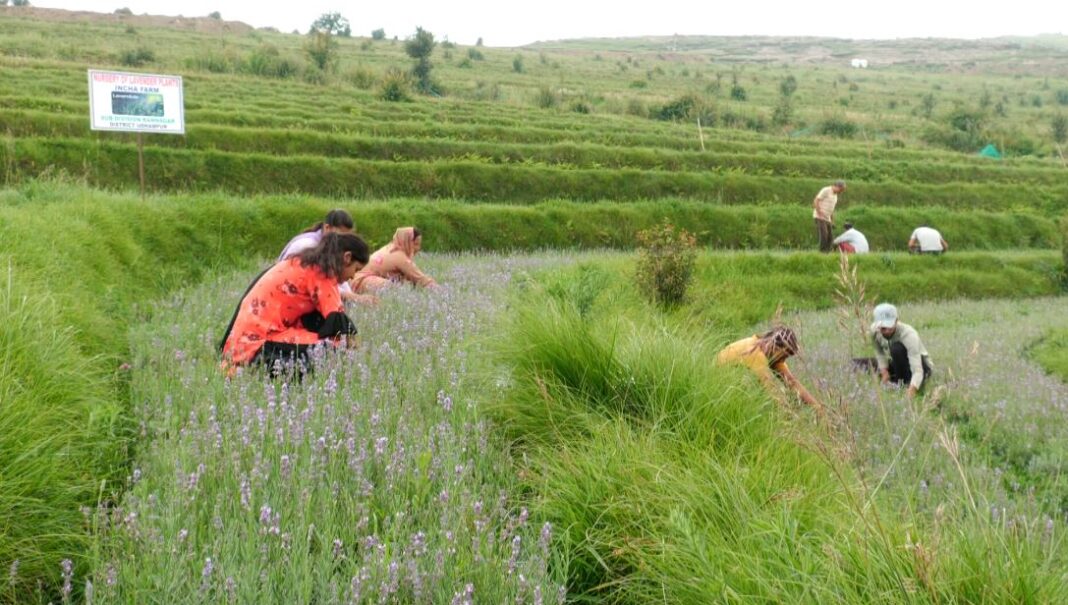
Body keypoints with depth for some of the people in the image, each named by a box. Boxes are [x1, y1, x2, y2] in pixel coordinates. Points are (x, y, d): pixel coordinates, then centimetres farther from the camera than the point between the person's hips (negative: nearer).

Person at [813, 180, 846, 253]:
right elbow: (816, 201, -15)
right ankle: (822, 252, -17)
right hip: (820, 217, -9)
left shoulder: (835, 195, 17)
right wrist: (819, 213, -21)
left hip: (827, 219, 9)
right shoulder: (826, 190, -10)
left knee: (829, 237, 3)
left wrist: (832, 221, 19)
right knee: (824, 235, -18)